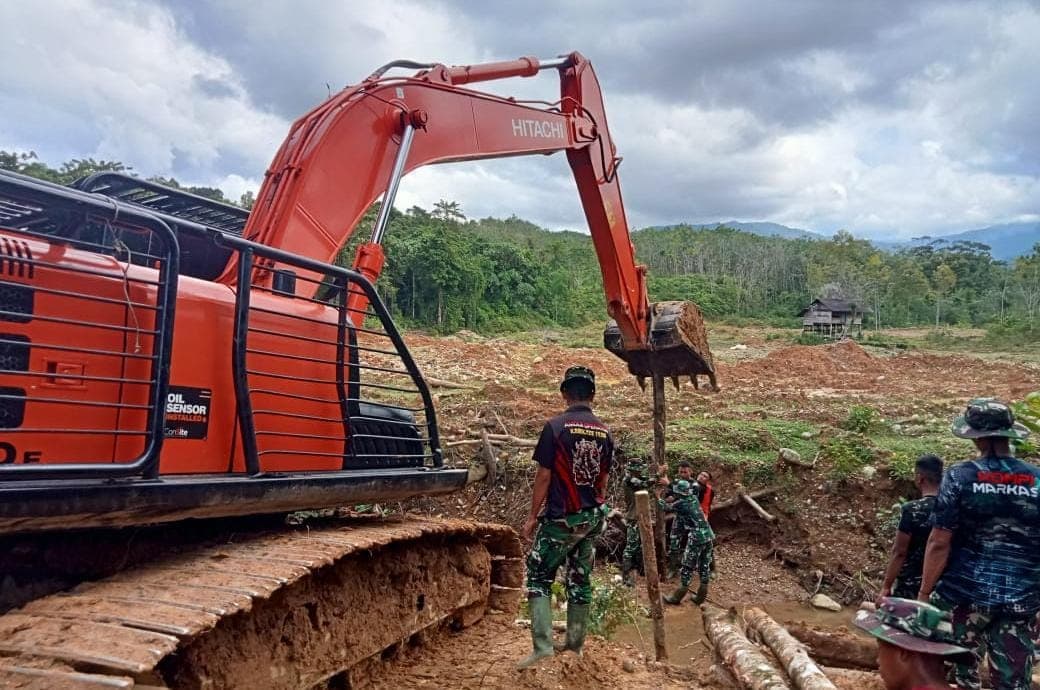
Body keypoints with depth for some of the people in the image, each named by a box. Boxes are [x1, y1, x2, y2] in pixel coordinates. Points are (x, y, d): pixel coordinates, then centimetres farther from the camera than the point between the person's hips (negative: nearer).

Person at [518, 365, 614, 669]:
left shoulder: (555, 426, -14)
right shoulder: (604, 432, 4)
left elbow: (544, 476, -13)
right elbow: (603, 480, 11)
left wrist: (533, 516, -4)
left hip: (561, 518, -5)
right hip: (592, 518, 6)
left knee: (539, 577, 4)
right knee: (580, 579, 15)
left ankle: (543, 645, -4)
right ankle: (575, 643, 23)